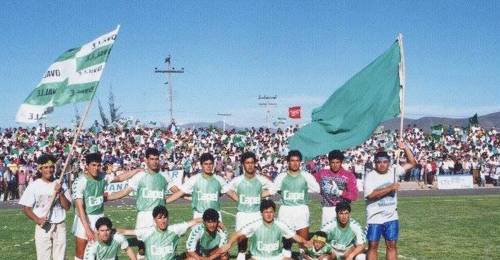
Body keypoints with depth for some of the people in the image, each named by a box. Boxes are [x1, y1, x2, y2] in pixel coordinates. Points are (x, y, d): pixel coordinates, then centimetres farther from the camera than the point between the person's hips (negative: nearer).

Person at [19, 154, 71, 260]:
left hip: (60, 226, 2)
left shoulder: (60, 185, 4)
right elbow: (26, 208, -2)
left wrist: (60, 193, -12)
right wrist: (37, 220, -16)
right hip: (43, 227, -2)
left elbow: (67, 206, 2)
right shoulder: (34, 186, -3)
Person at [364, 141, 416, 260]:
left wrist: (405, 148, -8)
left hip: (391, 217, 4)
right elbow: (370, 195, -22)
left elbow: (412, 163, 6)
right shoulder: (370, 176, -10)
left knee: (392, 245, 8)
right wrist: (390, 188, -22)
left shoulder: (393, 171, 3)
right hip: (375, 218, -4)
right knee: (373, 246, 1)